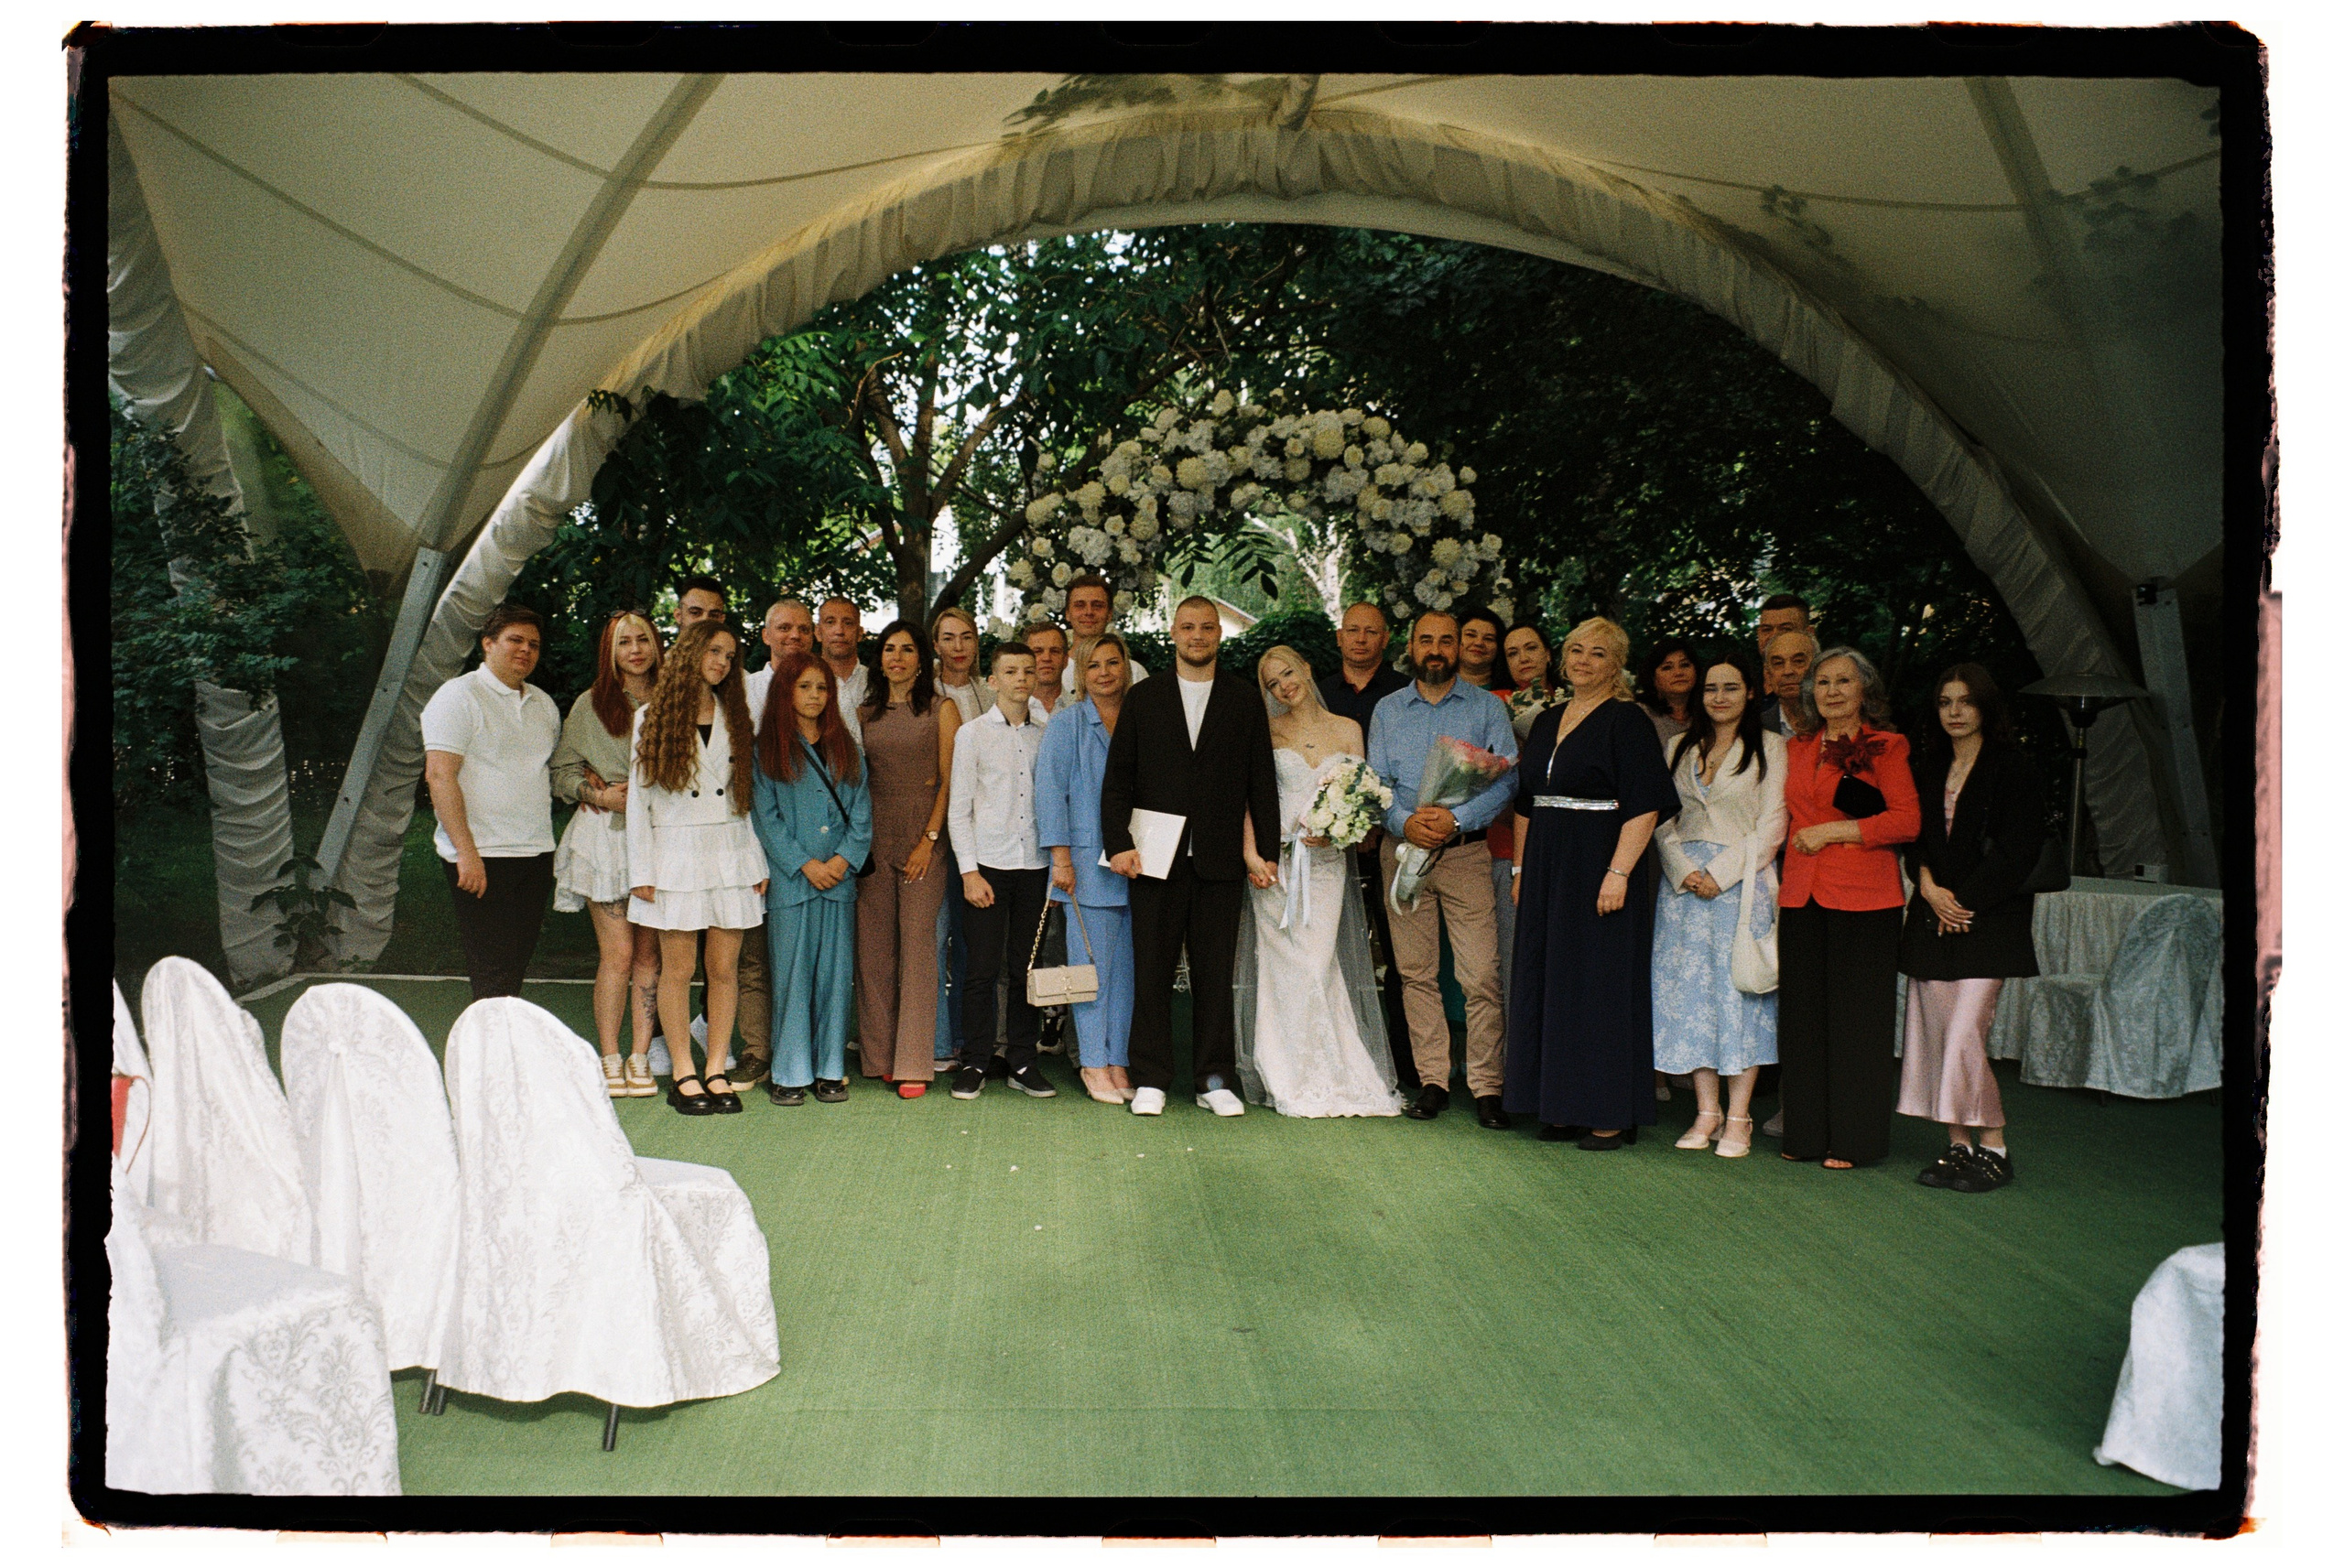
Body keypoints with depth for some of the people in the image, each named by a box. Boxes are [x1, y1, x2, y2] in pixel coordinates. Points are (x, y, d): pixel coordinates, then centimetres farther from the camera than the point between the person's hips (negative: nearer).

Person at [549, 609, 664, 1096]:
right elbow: (562, 771, 6)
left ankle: (640, 1058, 7)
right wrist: (598, 793, -11)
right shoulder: (590, 704, 7)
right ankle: (609, 1061, 3)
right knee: (618, 954, -5)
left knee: (649, 954, 1)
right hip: (607, 835, -2)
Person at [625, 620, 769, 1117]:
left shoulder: (736, 719, 14)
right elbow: (638, 797, 2)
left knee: (725, 969, 1)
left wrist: (758, 861, 7)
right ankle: (683, 1075, 6)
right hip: (676, 851, -3)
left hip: (731, 852, 3)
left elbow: (747, 793, 13)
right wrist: (641, 870, -4)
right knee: (678, 969, -2)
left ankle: (717, 1071, 8)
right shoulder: (653, 717, 4)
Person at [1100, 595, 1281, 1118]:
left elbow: (1262, 780, 8)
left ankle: (1216, 1081, 15)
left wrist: (1266, 850, 2)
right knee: (1153, 972, 3)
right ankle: (1150, 1080, 12)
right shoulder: (1143, 699, 9)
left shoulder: (1245, 699, 9)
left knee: (1217, 974, 5)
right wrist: (1118, 843, -5)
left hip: (1220, 860, 0)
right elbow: (1116, 779, 6)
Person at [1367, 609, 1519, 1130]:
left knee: (1481, 974, -8)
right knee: (1416, 973, 5)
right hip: (1403, 851, 2)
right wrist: (1404, 821, -13)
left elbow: (1507, 778, -3)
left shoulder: (1486, 707, 5)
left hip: (1466, 851, -2)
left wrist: (1456, 819, -16)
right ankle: (1431, 1081, 12)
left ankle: (1486, 1085, 0)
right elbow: (1375, 782, 6)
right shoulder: (1387, 710, 12)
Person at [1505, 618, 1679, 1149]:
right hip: (1548, 869, 7)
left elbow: (1644, 806, -15)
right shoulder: (1546, 723, 14)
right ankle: (1564, 1104, 19)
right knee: (1551, 982, 9)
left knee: (1603, 983, -2)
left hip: (1599, 867, -7)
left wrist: (1619, 872, -21)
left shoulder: (1628, 721, -7)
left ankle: (1611, 1112, 7)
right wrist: (1521, 867, 12)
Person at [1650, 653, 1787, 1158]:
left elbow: (1771, 827, -5)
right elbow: (1663, 819, 10)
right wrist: (1683, 870, -7)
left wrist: (1720, 873, -12)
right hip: (1685, 883, 4)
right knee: (1691, 990, 2)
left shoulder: (1770, 747, 2)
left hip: (1743, 883, -4)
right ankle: (1706, 1111, 9)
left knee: (1740, 990, -3)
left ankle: (1738, 1117, 3)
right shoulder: (1681, 748, 14)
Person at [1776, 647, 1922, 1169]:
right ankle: (1807, 1132, 17)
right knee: (1803, 1016, 7)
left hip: (1863, 897, -5)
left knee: (1856, 1017, 0)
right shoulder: (1798, 750, 15)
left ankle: (1852, 1139, 10)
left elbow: (1907, 821, -10)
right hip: (1802, 895, 6)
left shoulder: (1886, 747, -2)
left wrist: (1833, 831, -12)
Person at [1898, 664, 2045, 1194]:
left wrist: (1965, 902, -10)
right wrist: (1930, 889, -5)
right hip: (1934, 917, 5)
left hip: (1987, 919, -5)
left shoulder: (2013, 769, -2)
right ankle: (1958, 1146, 10)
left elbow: (2017, 851, -7)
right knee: (1936, 1035, 2)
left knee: (1964, 1036, -11)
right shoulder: (1928, 767, 15)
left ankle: (1993, 1149, 2)